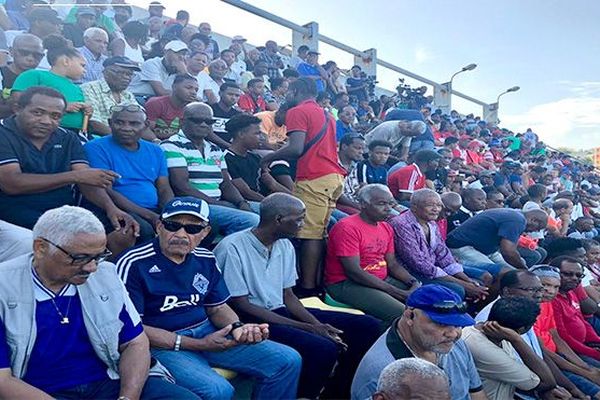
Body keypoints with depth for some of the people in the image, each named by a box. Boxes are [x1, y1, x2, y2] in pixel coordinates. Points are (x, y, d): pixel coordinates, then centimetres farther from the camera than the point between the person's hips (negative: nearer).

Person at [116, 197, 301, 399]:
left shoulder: (206, 260, 6)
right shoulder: (133, 263, -12)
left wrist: (238, 327, -11)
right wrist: (198, 345, -17)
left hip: (207, 332, 6)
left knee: (287, 361, -1)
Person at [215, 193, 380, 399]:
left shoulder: (285, 246, 7)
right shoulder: (232, 248, -17)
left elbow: (288, 296, 12)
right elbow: (242, 306, -17)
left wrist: (318, 325, -7)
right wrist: (306, 328, -19)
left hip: (281, 312, 8)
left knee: (367, 326, -1)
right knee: (323, 348, -31)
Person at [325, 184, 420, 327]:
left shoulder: (386, 228, 11)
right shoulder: (347, 227, -16)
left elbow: (393, 264, 14)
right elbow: (354, 272, -21)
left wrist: (413, 282, -7)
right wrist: (397, 293, -21)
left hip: (382, 280, 9)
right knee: (402, 314, -26)